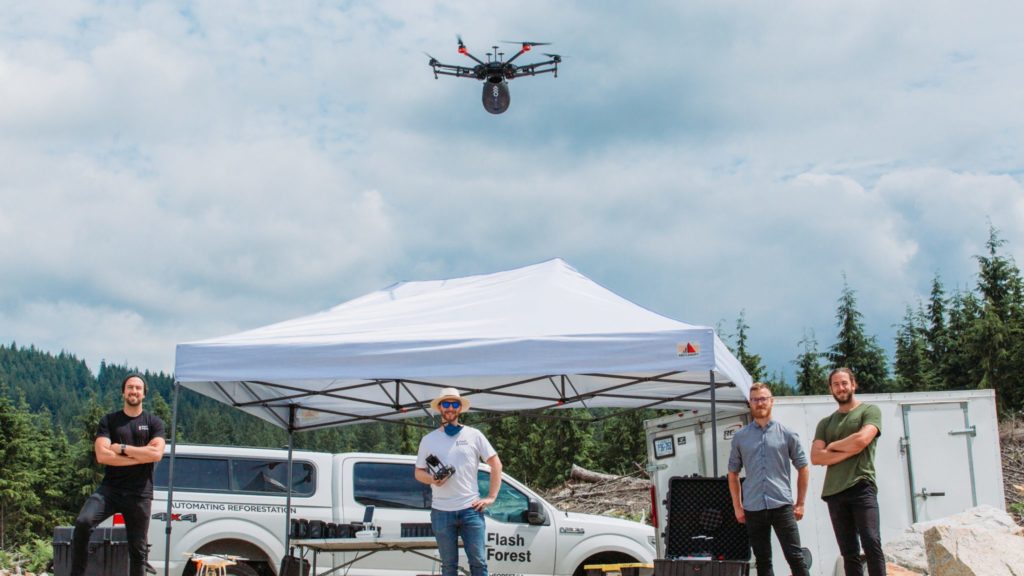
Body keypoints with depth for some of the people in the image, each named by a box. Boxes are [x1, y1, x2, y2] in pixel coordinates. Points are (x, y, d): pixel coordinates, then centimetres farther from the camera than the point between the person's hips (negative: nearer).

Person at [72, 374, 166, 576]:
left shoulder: (154, 423, 6)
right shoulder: (109, 421, 6)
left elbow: (156, 454, -10)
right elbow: (102, 455, -8)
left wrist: (122, 449, -9)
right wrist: (140, 457, -10)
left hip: (140, 494, 0)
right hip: (110, 489, 0)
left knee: (138, 550, 5)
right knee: (82, 523, -27)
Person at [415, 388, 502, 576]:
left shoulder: (474, 435, 3)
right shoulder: (429, 440, 7)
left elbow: (496, 464, 6)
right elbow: (419, 473, 11)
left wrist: (491, 497, -2)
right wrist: (432, 479, -12)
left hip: (471, 509, -1)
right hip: (441, 512, 1)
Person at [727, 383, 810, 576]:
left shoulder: (787, 434, 4)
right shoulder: (740, 437, 8)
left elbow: (803, 469, 8)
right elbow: (733, 473, 14)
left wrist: (800, 503, 4)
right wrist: (737, 506, 7)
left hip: (782, 506, -2)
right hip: (753, 509, 2)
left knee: (795, 557, -4)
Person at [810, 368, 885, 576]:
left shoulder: (869, 411, 7)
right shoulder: (825, 423, 18)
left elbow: (861, 440, -12)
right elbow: (816, 457, 5)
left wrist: (832, 446, 3)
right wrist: (848, 452, -7)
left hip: (862, 487, -4)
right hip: (834, 492, 5)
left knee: (871, 543, -14)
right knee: (849, 553, 5)